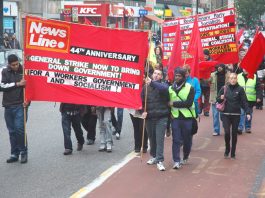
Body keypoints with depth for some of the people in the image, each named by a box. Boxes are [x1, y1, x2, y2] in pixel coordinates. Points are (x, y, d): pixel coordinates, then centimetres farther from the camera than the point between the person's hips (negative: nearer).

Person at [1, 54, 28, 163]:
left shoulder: (24, 71, -1)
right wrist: (17, 84, -14)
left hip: (20, 105, -3)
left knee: (19, 129, -11)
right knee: (12, 131, 8)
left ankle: (24, 152, 2)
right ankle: (14, 154, 16)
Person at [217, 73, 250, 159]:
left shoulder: (240, 89, -2)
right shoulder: (224, 88, 1)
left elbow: (244, 102, -3)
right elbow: (217, 99, 8)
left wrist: (248, 112, -13)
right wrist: (221, 98, -14)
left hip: (236, 115, 0)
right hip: (225, 114, 0)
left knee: (234, 134, 6)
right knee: (227, 132, -12)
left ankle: (233, 153, 18)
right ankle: (227, 149, 12)